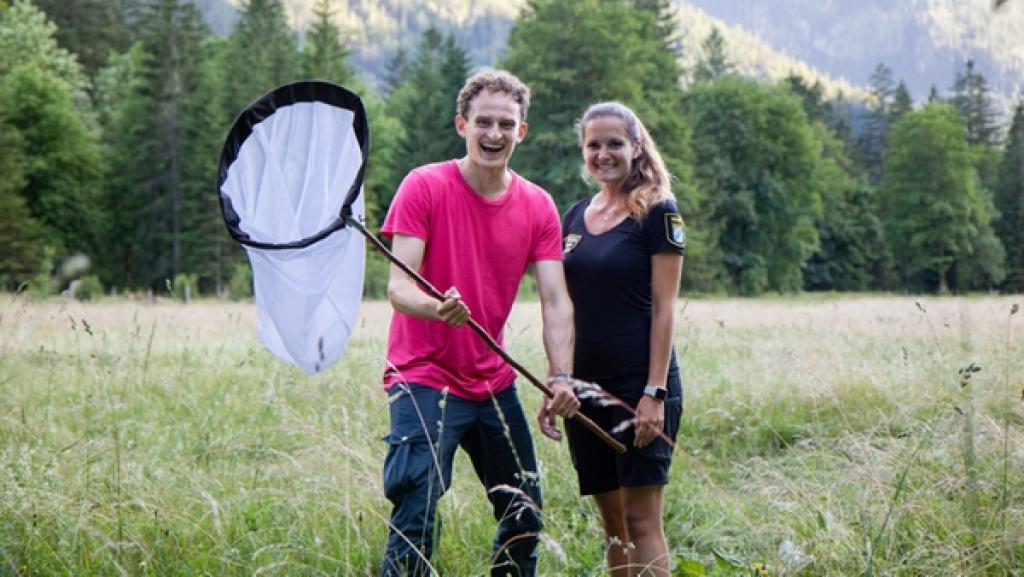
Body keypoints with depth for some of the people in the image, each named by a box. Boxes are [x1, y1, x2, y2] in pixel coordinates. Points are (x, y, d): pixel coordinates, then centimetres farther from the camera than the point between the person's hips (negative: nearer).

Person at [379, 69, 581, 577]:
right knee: (415, 518, -15)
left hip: (495, 383, 6)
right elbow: (398, 286, -16)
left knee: (525, 516, 11)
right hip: (424, 380, -5)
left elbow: (555, 300, -2)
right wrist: (437, 308, -38)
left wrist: (561, 376, -18)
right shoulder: (424, 186, -9)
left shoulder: (538, 206, 3)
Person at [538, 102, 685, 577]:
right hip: (586, 388, 6)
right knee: (611, 521, 8)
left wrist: (655, 393, -16)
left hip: (639, 386, -6)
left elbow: (663, 308, -9)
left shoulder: (657, 212, -5)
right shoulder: (575, 218, 13)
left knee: (641, 520, -7)